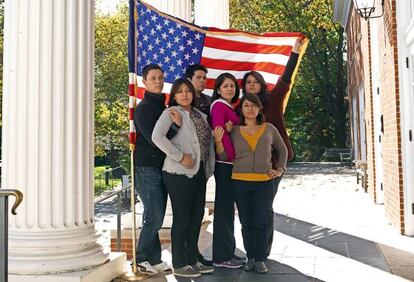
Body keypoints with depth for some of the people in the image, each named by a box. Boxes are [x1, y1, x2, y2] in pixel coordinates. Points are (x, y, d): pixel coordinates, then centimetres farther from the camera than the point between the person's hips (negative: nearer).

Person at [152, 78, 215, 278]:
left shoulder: (199, 114, 16)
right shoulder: (171, 112, -6)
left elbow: (209, 140, 17)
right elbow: (157, 137, -21)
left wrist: (209, 168, 5)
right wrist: (180, 156, -20)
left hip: (199, 172, 8)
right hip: (179, 172, -7)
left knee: (197, 216, 13)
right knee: (182, 217, -1)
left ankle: (192, 260, 27)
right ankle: (179, 265, 12)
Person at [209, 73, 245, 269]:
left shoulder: (230, 107, 19)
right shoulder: (218, 105, -9)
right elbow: (219, 131, -18)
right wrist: (233, 156, -16)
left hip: (232, 163, 9)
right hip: (225, 163, -9)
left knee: (228, 208, 14)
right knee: (224, 208, -4)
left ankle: (228, 252, 24)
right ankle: (221, 257, 4)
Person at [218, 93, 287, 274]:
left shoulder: (269, 129, 5)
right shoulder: (234, 131, 4)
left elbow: (282, 150, 18)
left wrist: (280, 169, 8)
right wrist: (218, 141, -12)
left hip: (264, 182, 0)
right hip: (240, 182, 1)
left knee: (261, 222, -1)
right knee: (246, 222, 6)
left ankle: (260, 259, 9)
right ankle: (250, 257, 15)